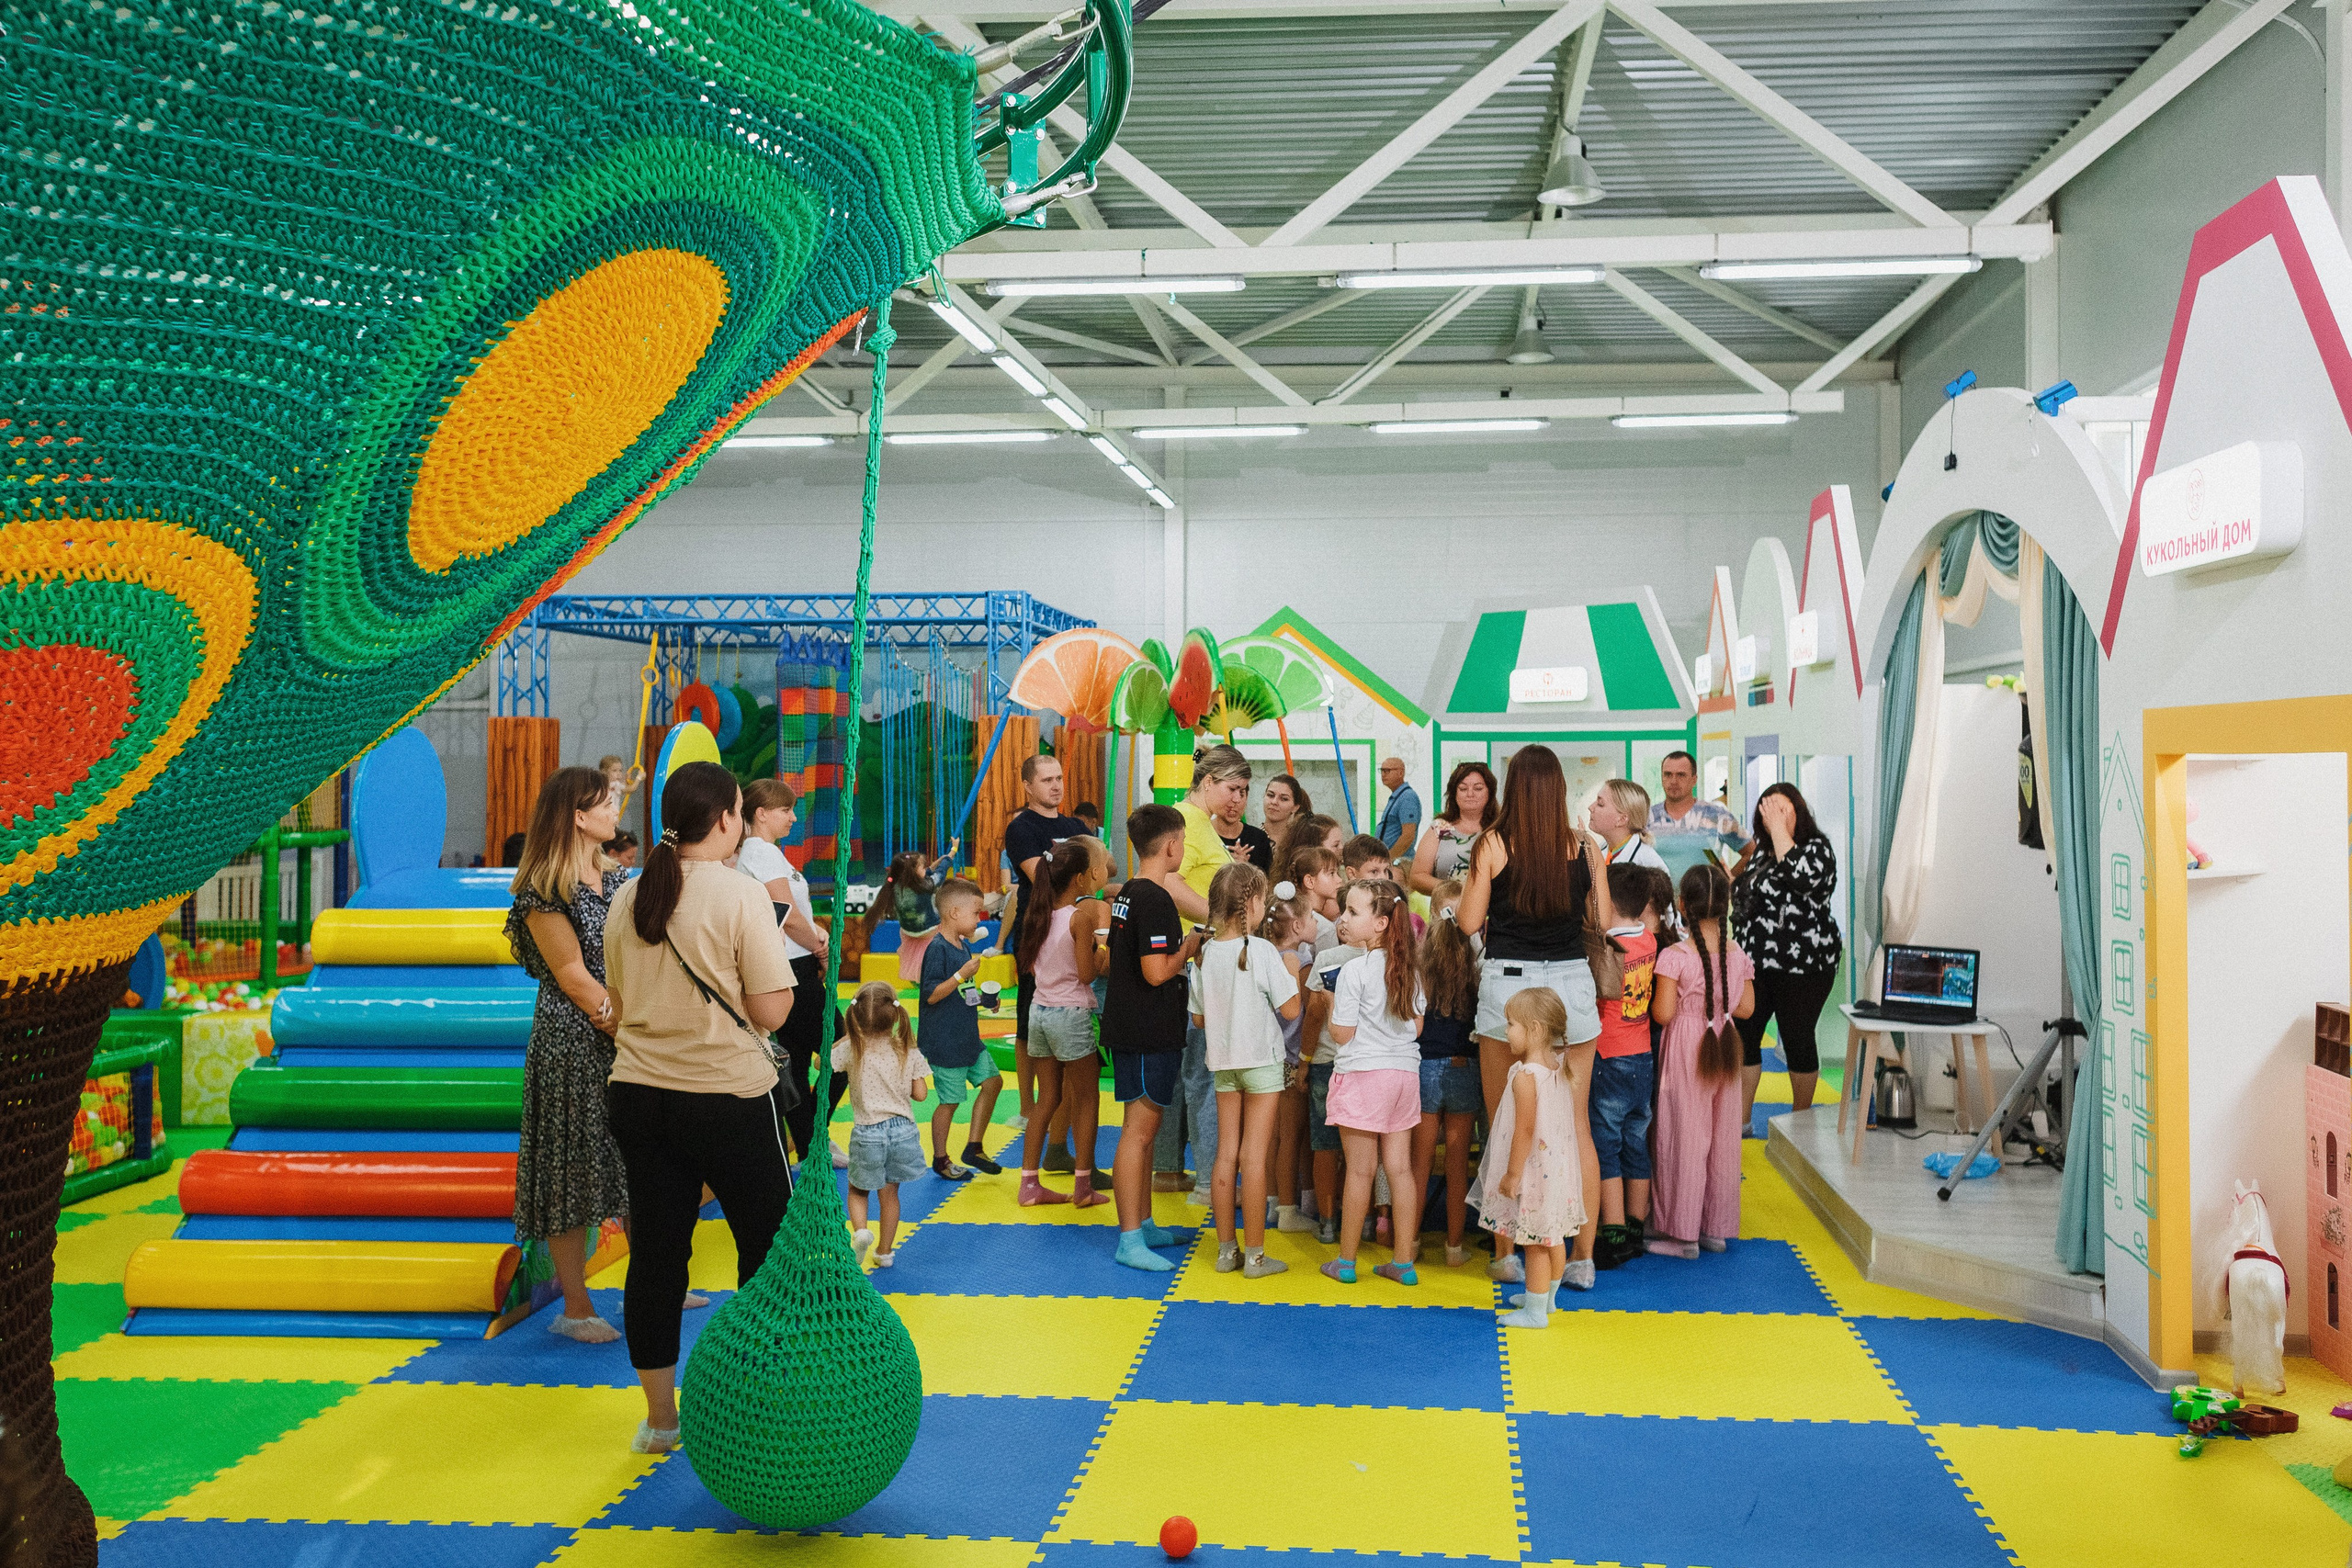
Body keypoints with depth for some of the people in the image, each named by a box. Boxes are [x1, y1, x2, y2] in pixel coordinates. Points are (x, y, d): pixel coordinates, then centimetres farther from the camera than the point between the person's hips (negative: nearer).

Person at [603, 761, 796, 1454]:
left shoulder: (626, 899, 5)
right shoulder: (740, 895, -13)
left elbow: (619, 1002, 14)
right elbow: (771, 1010, -14)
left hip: (638, 1095, 5)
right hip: (729, 1095, -5)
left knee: (656, 1252, 11)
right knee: (771, 1246, 10)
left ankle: (660, 1418, 21)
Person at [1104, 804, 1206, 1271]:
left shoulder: (1126, 894, 12)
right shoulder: (1156, 900, -19)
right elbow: (1157, 972, -24)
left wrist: (1179, 946, 19)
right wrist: (1189, 948, -8)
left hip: (1128, 1026, 10)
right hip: (1149, 1033, -10)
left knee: (1145, 1127, 17)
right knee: (1139, 1129, -7)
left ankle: (1144, 1223, 27)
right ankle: (1130, 1240, -4)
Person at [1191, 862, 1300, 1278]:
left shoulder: (1205, 954, 0)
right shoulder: (1262, 951, -16)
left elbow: (1199, 1018, 6)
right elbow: (1291, 1009, -13)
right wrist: (1292, 971, 1)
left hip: (1223, 1063, 5)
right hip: (1262, 1061, -5)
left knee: (1226, 1155, 11)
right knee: (1253, 1157, 0)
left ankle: (1227, 1250, 17)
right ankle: (1254, 1255, 6)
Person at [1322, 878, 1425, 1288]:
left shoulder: (1355, 970, -15)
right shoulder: (1409, 967, 4)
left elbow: (1342, 1033, -13)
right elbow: (1417, 1026, 10)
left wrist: (1331, 1002, 4)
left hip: (1363, 1074, -6)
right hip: (1404, 1072, 6)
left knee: (1360, 1170, 2)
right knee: (1400, 1167, 9)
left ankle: (1346, 1261, 12)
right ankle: (1404, 1261, 13)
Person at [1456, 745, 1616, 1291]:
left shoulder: (1492, 844, -7)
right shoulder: (1584, 845, -1)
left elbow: (1469, 921, -3)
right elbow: (1605, 920, 5)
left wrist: (1467, 884, 14)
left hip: (1507, 984, -2)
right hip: (1570, 983, 2)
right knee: (1577, 1128, 10)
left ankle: (1506, 1252, 14)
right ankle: (1583, 1258, 13)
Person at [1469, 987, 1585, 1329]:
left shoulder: (1525, 1076, -22)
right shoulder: (1559, 1067, 3)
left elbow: (1525, 1130, -22)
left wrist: (1513, 1174, -16)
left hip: (1534, 1171, -9)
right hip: (1559, 1168, 9)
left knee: (1535, 1244, 1)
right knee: (1553, 1237, 20)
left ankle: (1535, 1311, 10)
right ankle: (1547, 1297, 35)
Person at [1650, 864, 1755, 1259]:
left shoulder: (1674, 957, -17)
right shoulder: (1738, 955, -2)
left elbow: (1663, 1014, -18)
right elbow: (1746, 1007, 4)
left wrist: (1658, 998, 2)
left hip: (1685, 1053, -4)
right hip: (1724, 1052, 4)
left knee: (1685, 1138, 3)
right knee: (1723, 1138, 13)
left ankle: (1683, 1234, 8)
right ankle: (1717, 1228, 21)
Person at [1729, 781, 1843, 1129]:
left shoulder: (1817, 849, -9)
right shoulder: (1761, 851, 12)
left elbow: (1797, 876, -31)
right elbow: (1742, 894, 25)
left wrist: (1780, 827, -22)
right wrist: (1729, 878, 4)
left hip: (1802, 966, -7)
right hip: (1755, 960, 7)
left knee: (1797, 1040, 4)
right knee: (1742, 1036, 6)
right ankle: (1742, 1118, 17)